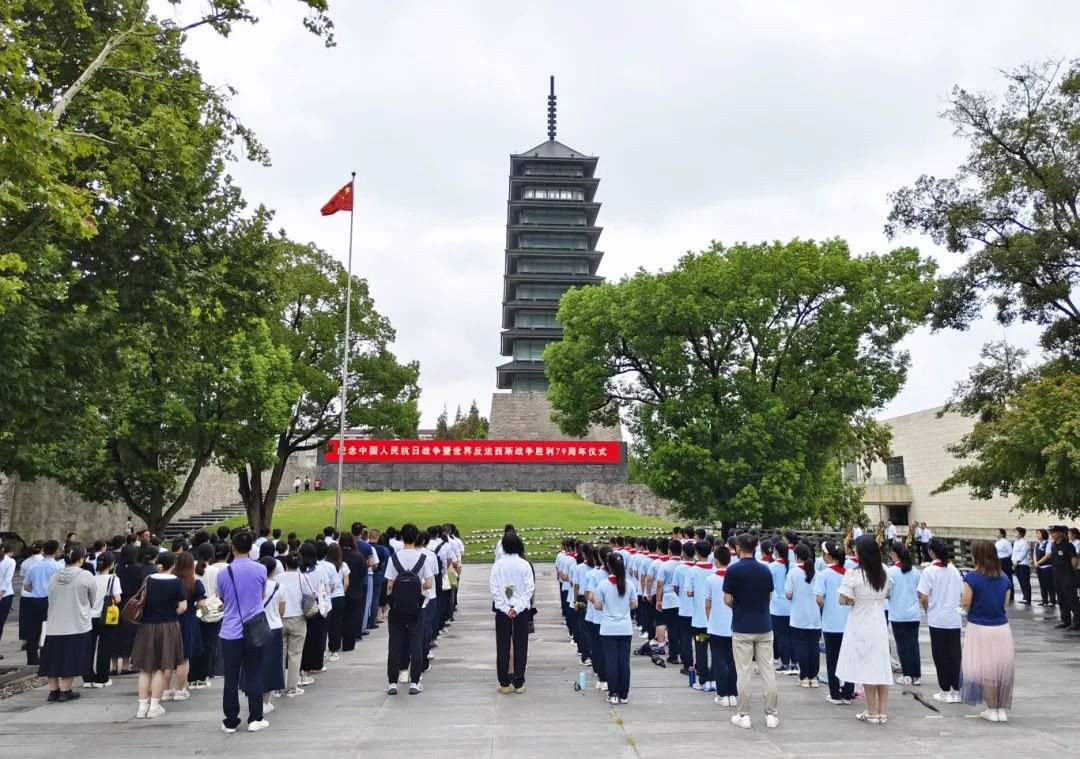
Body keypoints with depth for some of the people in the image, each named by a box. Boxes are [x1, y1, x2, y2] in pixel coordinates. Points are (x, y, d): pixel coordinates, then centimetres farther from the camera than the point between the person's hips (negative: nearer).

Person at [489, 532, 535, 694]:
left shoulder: (498, 565, -6)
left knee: (503, 647, 8)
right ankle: (519, 683, 9)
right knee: (520, 646, 8)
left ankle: (504, 683, 11)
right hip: (521, 610, 0)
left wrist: (505, 608, -8)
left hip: (502, 610, 0)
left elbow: (493, 588, -9)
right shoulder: (525, 564, -6)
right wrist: (518, 607, -11)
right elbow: (529, 588, -10)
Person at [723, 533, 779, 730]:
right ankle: (771, 714, 13)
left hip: (742, 627, -3)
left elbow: (727, 599, -8)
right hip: (764, 626, 3)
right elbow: (770, 595, 10)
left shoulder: (733, 570, -10)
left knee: (744, 672, 3)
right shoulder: (765, 569, 2)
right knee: (768, 671, 8)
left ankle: (743, 715, 8)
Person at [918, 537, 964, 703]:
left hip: (937, 619, -4)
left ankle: (946, 692, 9)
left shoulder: (929, 571, -11)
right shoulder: (954, 570, 4)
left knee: (941, 656, 5)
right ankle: (956, 691, 14)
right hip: (955, 618, 4)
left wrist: (928, 610, 6)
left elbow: (923, 598, -12)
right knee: (955, 655, 10)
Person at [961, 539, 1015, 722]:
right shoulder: (1004, 578, 1)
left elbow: (966, 606, -10)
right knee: (1003, 670, 14)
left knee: (985, 671, 8)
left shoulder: (972, 577, -14)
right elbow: (1004, 605, 10)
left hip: (980, 629, -4)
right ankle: (1002, 710, 21)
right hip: (1002, 628, 4)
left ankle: (991, 710, 15)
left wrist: (962, 596, 9)